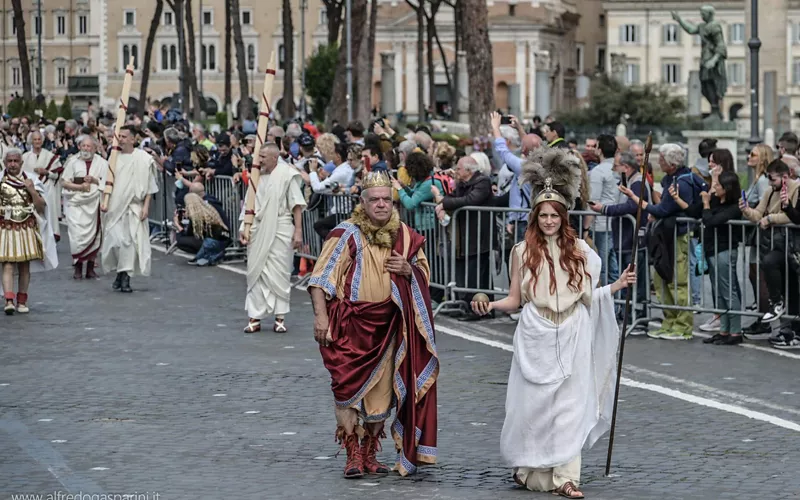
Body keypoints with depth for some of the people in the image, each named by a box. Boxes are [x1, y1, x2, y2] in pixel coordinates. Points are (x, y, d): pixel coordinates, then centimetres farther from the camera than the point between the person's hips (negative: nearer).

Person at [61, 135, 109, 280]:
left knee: (94, 235, 1)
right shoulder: (73, 162, 4)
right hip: (76, 203, -1)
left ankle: (90, 267, 11)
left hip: (94, 204, 1)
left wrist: (94, 180, -13)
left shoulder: (102, 163, 6)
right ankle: (77, 267, -1)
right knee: (77, 235, -10)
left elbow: (107, 183, 3)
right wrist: (80, 187, -11)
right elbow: (64, 182, 3)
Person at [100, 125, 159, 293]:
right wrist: (103, 201, 2)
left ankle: (125, 277, -3)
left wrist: (146, 206, -8)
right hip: (115, 206, 3)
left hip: (134, 207, -3)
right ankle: (120, 272, 17)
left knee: (129, 241, -9)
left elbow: (149, 185, -1)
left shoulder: (143, 159, -2)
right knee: (114, 240, -3)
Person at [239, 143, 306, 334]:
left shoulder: (286, 175, -5)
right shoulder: (258, 176, 9)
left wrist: (298, 231, -9)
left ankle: (280, 318, 10)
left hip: (280, 231, -5)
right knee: (255, 273, 4)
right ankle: (255, 317, 9)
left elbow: (297, 205, -5)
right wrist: (244, 228, 5)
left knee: (279, 275, 1)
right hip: (258, 232, 5)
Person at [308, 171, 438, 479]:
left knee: (380, 391, 10)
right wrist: (320, 315, -20)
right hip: (351, 323, -4)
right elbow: (321, 278, -10)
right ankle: (353, 456, -1)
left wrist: (408, 270, -5)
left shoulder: (403, 235, 6)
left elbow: (424, 272, 18)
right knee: (349, 388, -7)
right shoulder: (347, 235, -7)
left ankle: (370, 454, 23)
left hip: (387, 324, 4)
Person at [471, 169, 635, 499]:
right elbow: (515, 300, 3)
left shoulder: (577, 250, 6)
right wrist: (490, 305, -14)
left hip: (571, 336, 1)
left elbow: (587, 295, 11)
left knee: (570, 404, -4)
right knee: (533, 403, 1)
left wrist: (617, 285, 3)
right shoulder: (523, 251, 2)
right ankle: (529, 469, 20)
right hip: (536, 336, -1)